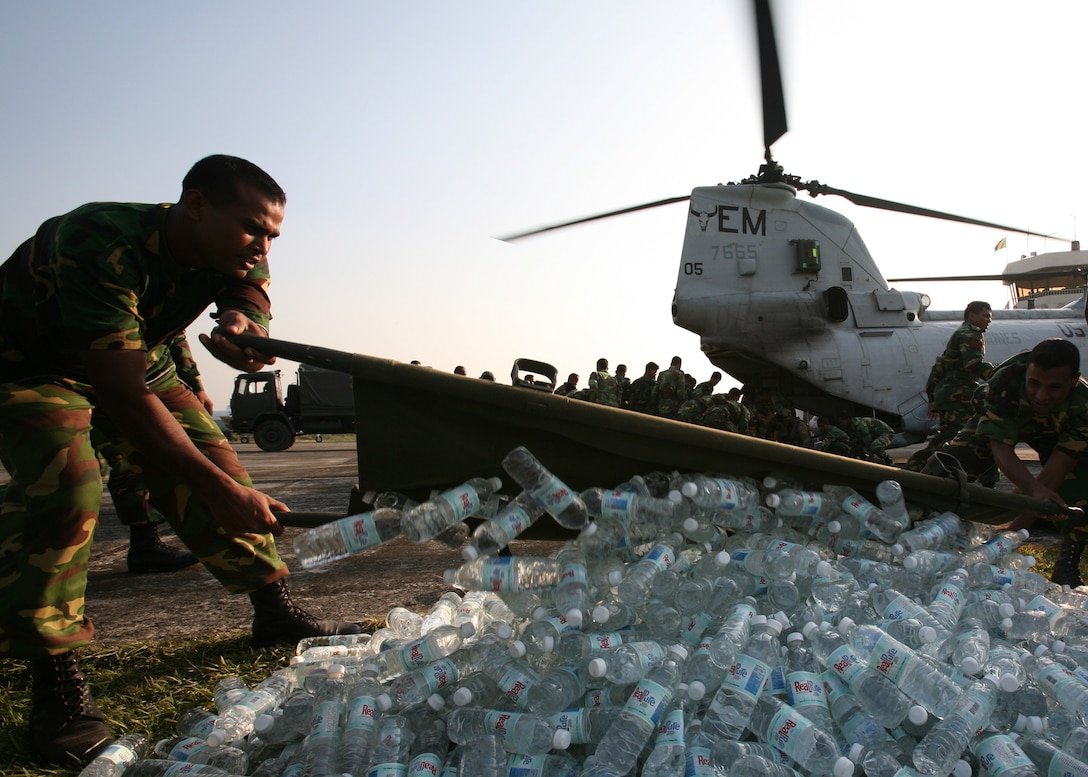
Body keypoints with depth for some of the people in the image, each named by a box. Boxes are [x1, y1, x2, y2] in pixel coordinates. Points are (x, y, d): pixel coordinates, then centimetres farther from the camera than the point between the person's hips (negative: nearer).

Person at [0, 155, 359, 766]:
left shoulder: (238, 260, -17)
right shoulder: (103, 247, -39)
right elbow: (124, 396, -41)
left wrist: (240, 327, -49)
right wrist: (222, 491, -41)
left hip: (136, 356, 6)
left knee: (214, 458, -4)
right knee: (64, 487, -26)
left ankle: (276, 612, 9)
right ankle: (56, 679, -15)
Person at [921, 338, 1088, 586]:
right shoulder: (1006, 381, -41)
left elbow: (1053, 475, -38)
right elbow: (1001, 449, -39)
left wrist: (1011, 533, -43)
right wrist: (1035, 489, -59)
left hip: (1056, 434, 1)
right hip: (998, 424, 0)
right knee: (944, 468, -20)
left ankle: (1067, 565, -5)